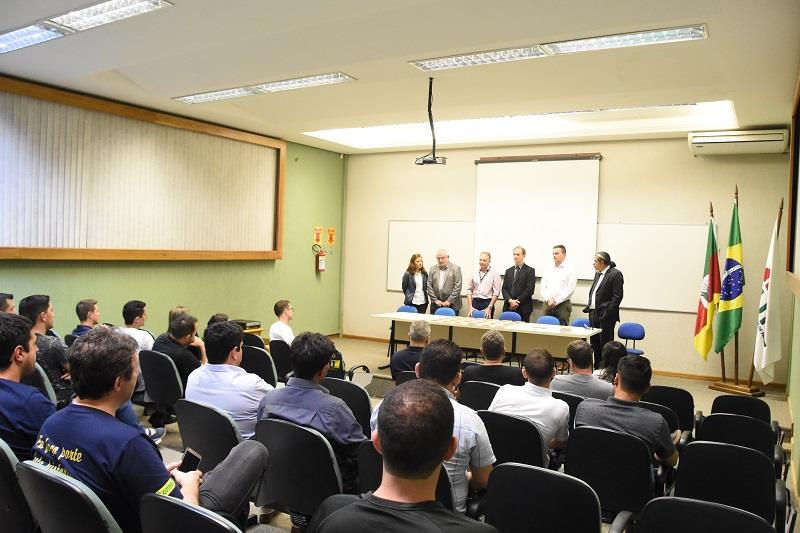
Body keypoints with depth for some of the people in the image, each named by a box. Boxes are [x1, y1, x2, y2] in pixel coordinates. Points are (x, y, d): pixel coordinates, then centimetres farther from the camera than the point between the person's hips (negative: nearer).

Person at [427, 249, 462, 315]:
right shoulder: (433, 269, 9)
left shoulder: (455, 268, -1)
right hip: (436, 304, 3)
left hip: (452, 305, -3)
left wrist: (449, 301, -11)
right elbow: (429, 285, 6)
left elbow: (458, 286, -7)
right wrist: (435, 300, -3)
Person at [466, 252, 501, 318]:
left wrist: (490, 307, -12)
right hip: (475, 302, 3)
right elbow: (469, 290, 10)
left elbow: (496, 292, -5)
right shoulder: (474, 273, 10)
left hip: (487, 303, -3)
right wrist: (470, 306, -1)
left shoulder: (494, 273, 0)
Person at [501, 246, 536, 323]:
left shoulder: (530, 270, 2)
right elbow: (504, 288, 11)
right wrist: (510, 300, -7)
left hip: (523, 308, -4)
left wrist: (517, 301, -11)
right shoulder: (509, 271, 17)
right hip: (508, 307, 4)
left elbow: (530, 289, -7)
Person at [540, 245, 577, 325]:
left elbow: (570, 289, -8)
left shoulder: (570, 270, -1)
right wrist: (548, 299, -8)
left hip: (563, 305, -4)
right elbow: (543, 287, 9)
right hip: (548, 305, 4)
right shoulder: (548, 270, 13)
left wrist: (556, 301, -11)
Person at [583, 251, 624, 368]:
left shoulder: (615, 274, -11)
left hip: (605, 315, -9)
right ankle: (597, 368, 23)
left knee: (605, 344, -4)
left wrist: (607, 313, -18)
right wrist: (589, 307, 12)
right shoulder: (598, 274, 16)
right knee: (594, 343, 14)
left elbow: (617, 296, -15)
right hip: (593, 313, 9)